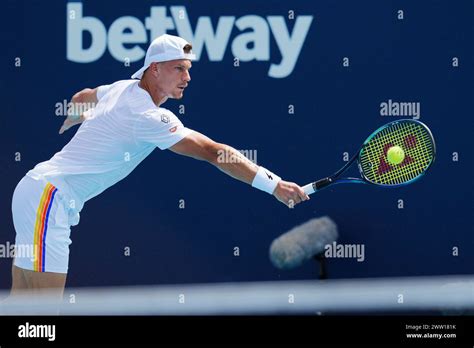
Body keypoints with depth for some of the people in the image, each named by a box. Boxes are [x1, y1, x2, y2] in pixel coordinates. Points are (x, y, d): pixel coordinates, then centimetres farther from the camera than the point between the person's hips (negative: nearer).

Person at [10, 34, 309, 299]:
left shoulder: (124, 88, 9)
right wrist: (274, 184, -25)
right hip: (49, 198, -10)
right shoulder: (150, 117, -20)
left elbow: (81, 98, 31)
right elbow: (213, 152, -24)